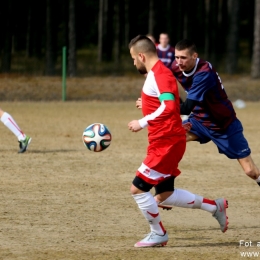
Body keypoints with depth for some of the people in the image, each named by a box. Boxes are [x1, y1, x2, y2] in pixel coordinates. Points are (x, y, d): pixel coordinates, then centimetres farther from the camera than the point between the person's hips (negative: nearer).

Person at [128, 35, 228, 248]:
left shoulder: (160, 75, -16)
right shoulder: (156, 74, 16)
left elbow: (169, 107, -28)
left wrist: (142, 123, -24)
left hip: (166, 144, -10)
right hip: (166, 142, 10)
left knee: (138, 189, -7)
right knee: (164, 196, 14)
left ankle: (158, 234, 7)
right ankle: (214, 206, 22)